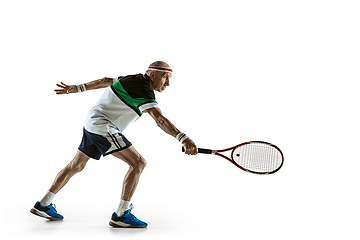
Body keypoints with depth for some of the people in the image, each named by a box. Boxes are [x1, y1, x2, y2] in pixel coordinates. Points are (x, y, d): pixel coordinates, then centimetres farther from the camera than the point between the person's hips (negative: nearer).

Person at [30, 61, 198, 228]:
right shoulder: (143, 89, -20)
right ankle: (121, 215, -10)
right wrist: (183, 138, -45)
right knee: (138, 163, -14)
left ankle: (43, 205, 32)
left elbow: (105, 81, 18)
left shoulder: (134, 80, 9)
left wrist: (77, 88, 26)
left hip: (92, 123, 11)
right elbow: (160, 119, -35)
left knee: (77, 166, 21)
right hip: (102, 126, -11)